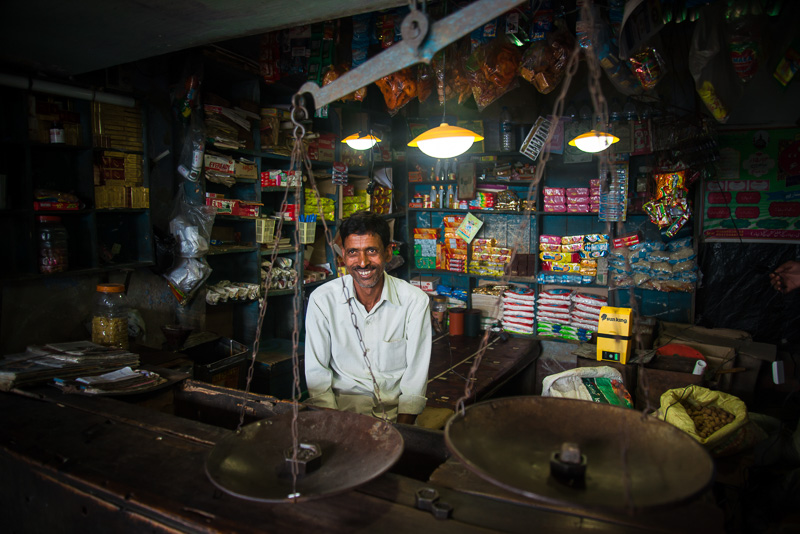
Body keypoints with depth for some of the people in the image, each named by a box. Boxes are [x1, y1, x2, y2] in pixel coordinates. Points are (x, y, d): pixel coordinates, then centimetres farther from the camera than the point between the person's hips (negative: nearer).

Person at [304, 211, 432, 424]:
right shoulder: (322, 300, -5)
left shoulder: (416, 301, -7)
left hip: (396, 407, 1)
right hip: (343, 403, 0)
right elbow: (316, 373, -2)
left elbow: (416, 376, -4)